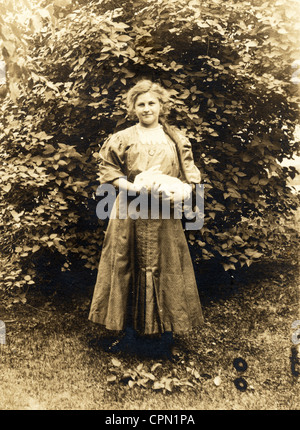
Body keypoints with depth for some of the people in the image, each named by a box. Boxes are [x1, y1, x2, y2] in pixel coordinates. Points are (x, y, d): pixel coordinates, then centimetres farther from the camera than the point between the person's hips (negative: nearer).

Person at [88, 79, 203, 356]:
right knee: (129, 268, 4)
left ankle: (166, 330, 20)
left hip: (165, 215, 1)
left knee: (166, 269, 5)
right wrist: (132, 187, -14)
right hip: (130, 214, 0)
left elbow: (190, 175, 10)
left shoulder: (176, 139, 11)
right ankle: (129, 330, 18)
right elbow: (107, 170, 2)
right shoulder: (122, 139, 6)